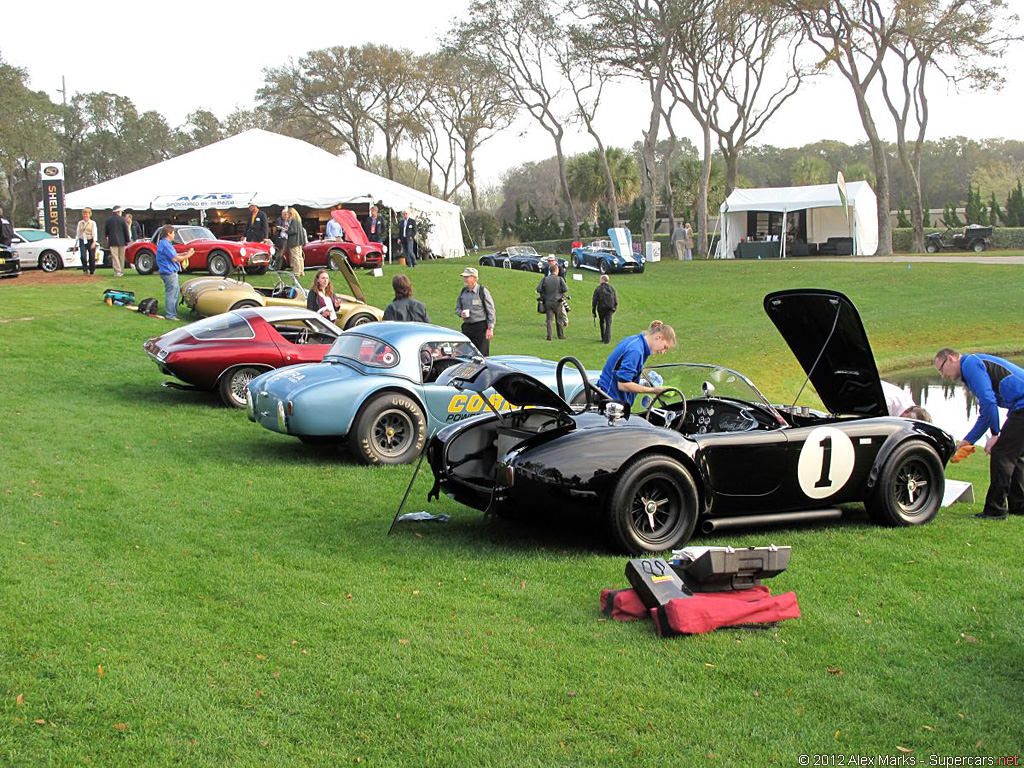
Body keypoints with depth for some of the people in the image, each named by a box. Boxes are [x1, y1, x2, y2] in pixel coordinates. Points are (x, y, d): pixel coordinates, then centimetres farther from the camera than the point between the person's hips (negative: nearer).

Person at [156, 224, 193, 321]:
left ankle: (173, 312, 28)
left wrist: (185, 253, 10)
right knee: (171, 293, -5)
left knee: (176, 290, 20)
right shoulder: (165, 245, -20)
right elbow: (174, 258, -21)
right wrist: (186, 256, -12)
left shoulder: (164, 243, 14)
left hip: (171, 272, 11)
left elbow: (174, 255, 18)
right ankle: (170, 315, 0)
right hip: (169, 273, -11)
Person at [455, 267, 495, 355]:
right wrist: (460, 313, -3)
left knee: (482, 354, -7)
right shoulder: (463, 292, 10)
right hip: (467, 326, 6)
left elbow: (490, 311, -6)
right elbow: (457, 308, 21)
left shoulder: (482, 291, -6)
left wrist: (490, 328, -11)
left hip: (481, 326, -6)